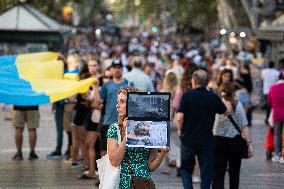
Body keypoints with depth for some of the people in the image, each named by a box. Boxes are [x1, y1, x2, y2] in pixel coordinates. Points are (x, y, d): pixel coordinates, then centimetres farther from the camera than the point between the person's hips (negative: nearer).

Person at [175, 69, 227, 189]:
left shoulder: (187, 96, -9)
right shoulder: (213, 97, -2)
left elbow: (179, 117, -16)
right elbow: (226, 112, 12)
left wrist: (180, 131, 2)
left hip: (188, 140, -1)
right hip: (207, 141, 1)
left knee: (186, 169, 14)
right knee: (206, 172, 9)